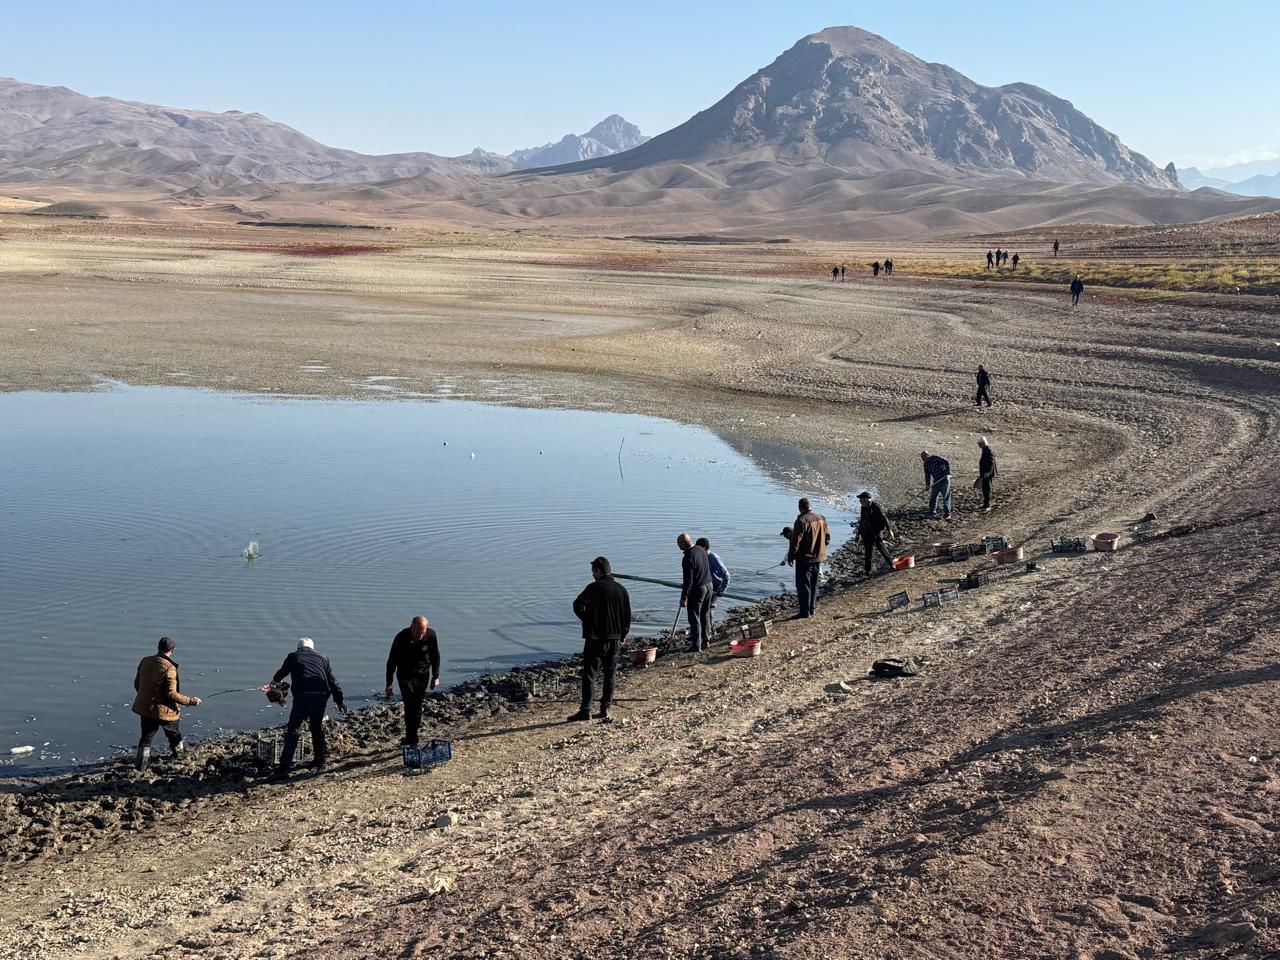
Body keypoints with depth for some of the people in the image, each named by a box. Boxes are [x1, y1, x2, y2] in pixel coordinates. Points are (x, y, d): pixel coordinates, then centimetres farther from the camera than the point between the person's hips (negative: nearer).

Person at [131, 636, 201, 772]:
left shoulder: (145, 661, -3)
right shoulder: (169, 668, -23)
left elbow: (136, 684, 8)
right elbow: (172, 694, -24)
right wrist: (191, 701, -15)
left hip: (144, 707, 5)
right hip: (163, 710, -5)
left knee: (146, 736, 18)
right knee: (174, 735, 22)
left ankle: (141, 764, 15)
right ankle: (179, 752, 42)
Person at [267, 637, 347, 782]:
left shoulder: (293, 657, 17)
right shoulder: (322, 658, 23)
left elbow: (282, 672, 35)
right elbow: (332, 681, 18)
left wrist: (274, 681, 57)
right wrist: (339, 700, 22)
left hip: (302, 696, -3)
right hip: (322, 695, 3)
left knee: (293, 731, -6)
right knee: (317, 727, 24)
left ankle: (285, 768, -13)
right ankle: (320, 759, 31)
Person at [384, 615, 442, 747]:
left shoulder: (431, 635, -16)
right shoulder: (401, 638, -23)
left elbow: (435, 656, 2)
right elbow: (391, 661, -12)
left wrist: (436, 676, 2)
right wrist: (388, 684, -9)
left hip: (423, 674, 3)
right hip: (405, 675, -3)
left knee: (417, 705, 8)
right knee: (410, 706, -12)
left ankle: (410, 737, 24)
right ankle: (412, 740, -8)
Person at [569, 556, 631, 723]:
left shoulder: (594, 588, -11)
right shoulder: (621, 590, 5)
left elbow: (578, 605, -20)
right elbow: (627, 616, 8)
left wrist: (587, 621, -4)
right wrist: (622, 637, 16)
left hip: (595, 638, -5)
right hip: (615, 639, 5)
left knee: (589, 675, 0)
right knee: (609, 675, 12)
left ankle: (586, 711, -2)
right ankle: (605, 710, 13)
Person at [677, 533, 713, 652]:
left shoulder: (688, 558, -23)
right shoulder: (701, 550, 3)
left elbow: (688, 580, -24)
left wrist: (683, 598, -20)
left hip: (697, 589, -9)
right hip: (708, 585, 9)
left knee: (694, 618, -1)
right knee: (705, 615, 19)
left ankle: (696, 645, 0)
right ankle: (706, 640, 27)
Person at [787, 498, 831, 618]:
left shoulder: (802, 521, -18)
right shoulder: (821, 518, 4)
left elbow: (796, 541, -18)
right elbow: (827, 537, 13)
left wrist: (791, 557, -9)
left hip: (804, 559, -7)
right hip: (818, 558, 7)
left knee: (803, 585, -2)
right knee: (814, 585, 17)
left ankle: (805, 612, -3)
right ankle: (812, 608, 23)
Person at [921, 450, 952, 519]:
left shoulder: (936, 458, -15)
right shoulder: (926, 464, 7)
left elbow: (947, 463, -18)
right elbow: (927, 475, 14)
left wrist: (947, 473, -24)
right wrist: (927, 485, 12)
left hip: (944, 480, -7)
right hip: (936, 482, 7)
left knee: (946, 497, -4)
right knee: (933, 497, 7)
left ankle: (947, 514, -1)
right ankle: (932, 512, 17)